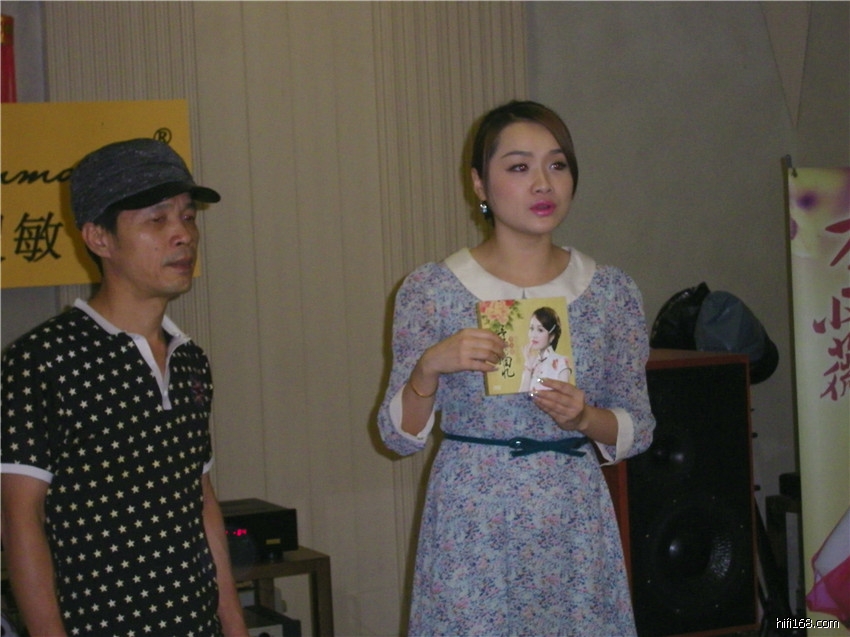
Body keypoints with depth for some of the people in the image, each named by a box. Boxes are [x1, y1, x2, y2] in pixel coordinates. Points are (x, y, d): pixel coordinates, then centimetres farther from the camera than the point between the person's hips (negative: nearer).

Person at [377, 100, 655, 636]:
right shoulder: (432, 289, -3)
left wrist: (585, 418, -13)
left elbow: (639, 431, 8)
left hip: (576, 530, 2)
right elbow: (400, 436, -1)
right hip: (471, 532, -2)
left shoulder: (612, 292, 3)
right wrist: (429, 367, -19)